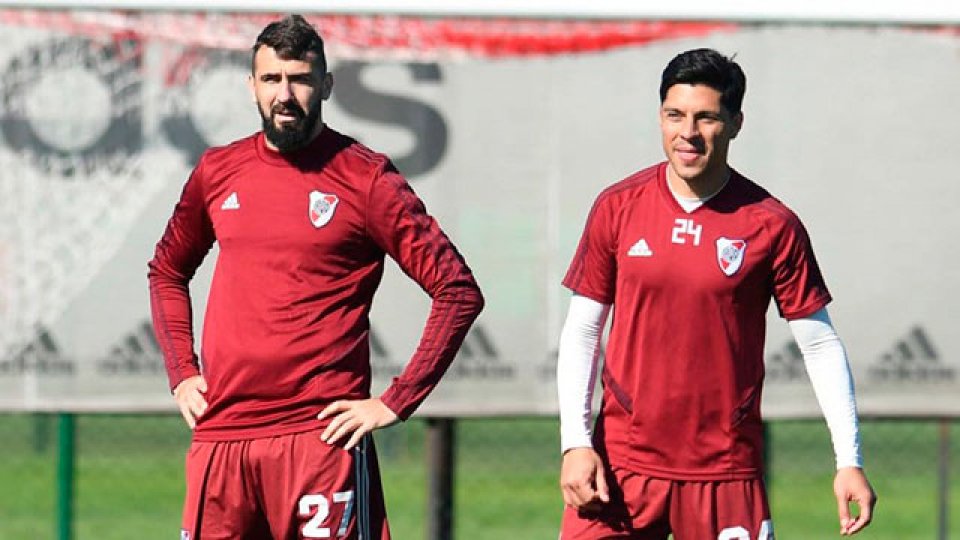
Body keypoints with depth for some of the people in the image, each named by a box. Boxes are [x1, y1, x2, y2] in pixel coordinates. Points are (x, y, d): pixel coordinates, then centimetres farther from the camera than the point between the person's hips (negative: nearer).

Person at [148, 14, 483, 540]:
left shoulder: (366, 178, -2)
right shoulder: (217, 171, 12)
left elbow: (458, 291, -3)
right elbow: (166, 271, 29)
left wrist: (396, 402, -7)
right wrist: (180, 373, 16)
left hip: (320, 435, -5)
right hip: (219, 433, 5)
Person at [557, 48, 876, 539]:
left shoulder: (772, 225, -3)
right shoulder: (617, 207, 2)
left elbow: (820, 345, 2)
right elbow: (581, 332, 7)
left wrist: (849, 462, -5)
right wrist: (575, 443, -4)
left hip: (726, 471, -1)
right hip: (621, 463, 1)